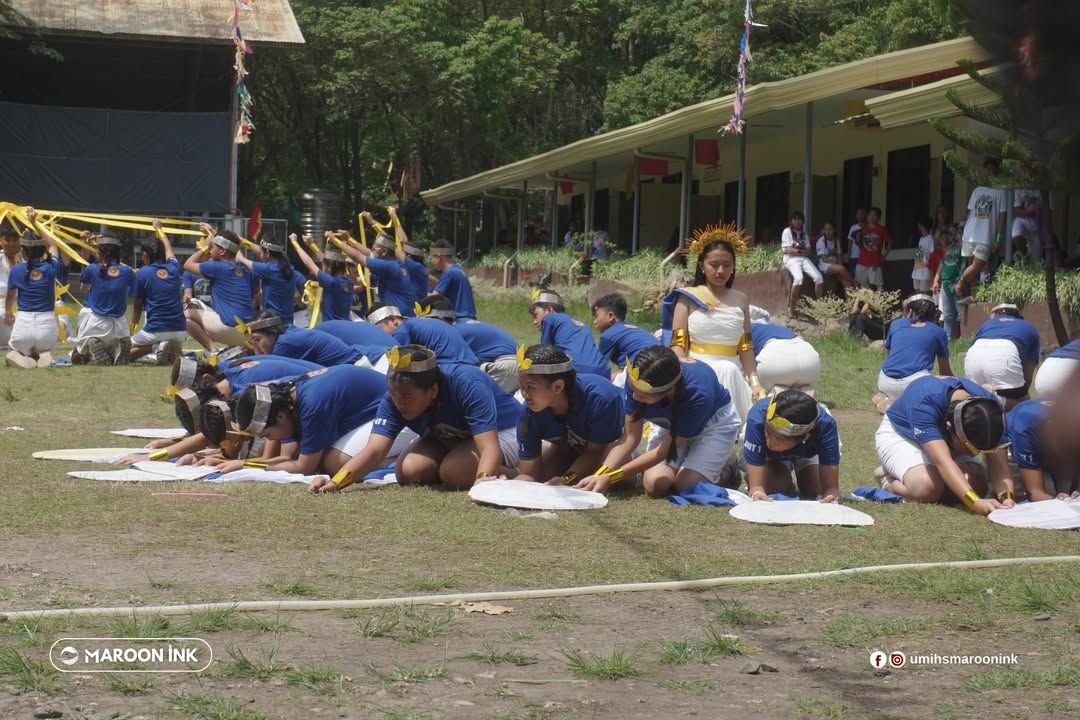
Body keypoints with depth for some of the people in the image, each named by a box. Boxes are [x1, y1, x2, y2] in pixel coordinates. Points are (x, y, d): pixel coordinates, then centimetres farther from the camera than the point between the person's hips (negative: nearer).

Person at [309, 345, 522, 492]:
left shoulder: (468, 386, -38)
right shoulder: (394, 400, -24)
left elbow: (490, 447, -42)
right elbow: (375, 451, -33)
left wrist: (481, 482, -62)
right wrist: (336, 482, -50)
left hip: (503, 433, -6)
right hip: (447, 440, 6)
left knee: (454, 472, -32)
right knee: (408, 472, -19)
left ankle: (508, 473, -6)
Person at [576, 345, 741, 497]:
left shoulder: (697, 393, -42)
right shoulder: (636, 378, -31)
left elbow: (665, 450, -31)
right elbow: (631, 436, -19)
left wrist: (610, 477, -32)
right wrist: (598, 476, -32)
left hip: (713, 421, -4)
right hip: (670, 422, 4)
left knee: (687, 484, -23)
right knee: (655, 485, -17)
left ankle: (724, 466, 9)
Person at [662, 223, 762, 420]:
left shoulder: (740, 300, 15)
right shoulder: (688, 298, 5)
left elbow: (746, 347, 14)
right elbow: (678, 345, 0)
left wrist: (755, 382, 3)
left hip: (732, 372, 3)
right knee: (727, 371, -34)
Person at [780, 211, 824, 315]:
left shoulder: (804, 233, 21)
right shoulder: (787, 231, 5)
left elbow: (809, 251, 11)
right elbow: (786, 250, -5)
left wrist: (796, 250, -8)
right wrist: (802, 250, 1)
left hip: (804, 259, 5)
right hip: (791, 259, -5)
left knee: (818, 277, -19)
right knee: (798, 278, -35)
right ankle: (791, 308, -29)